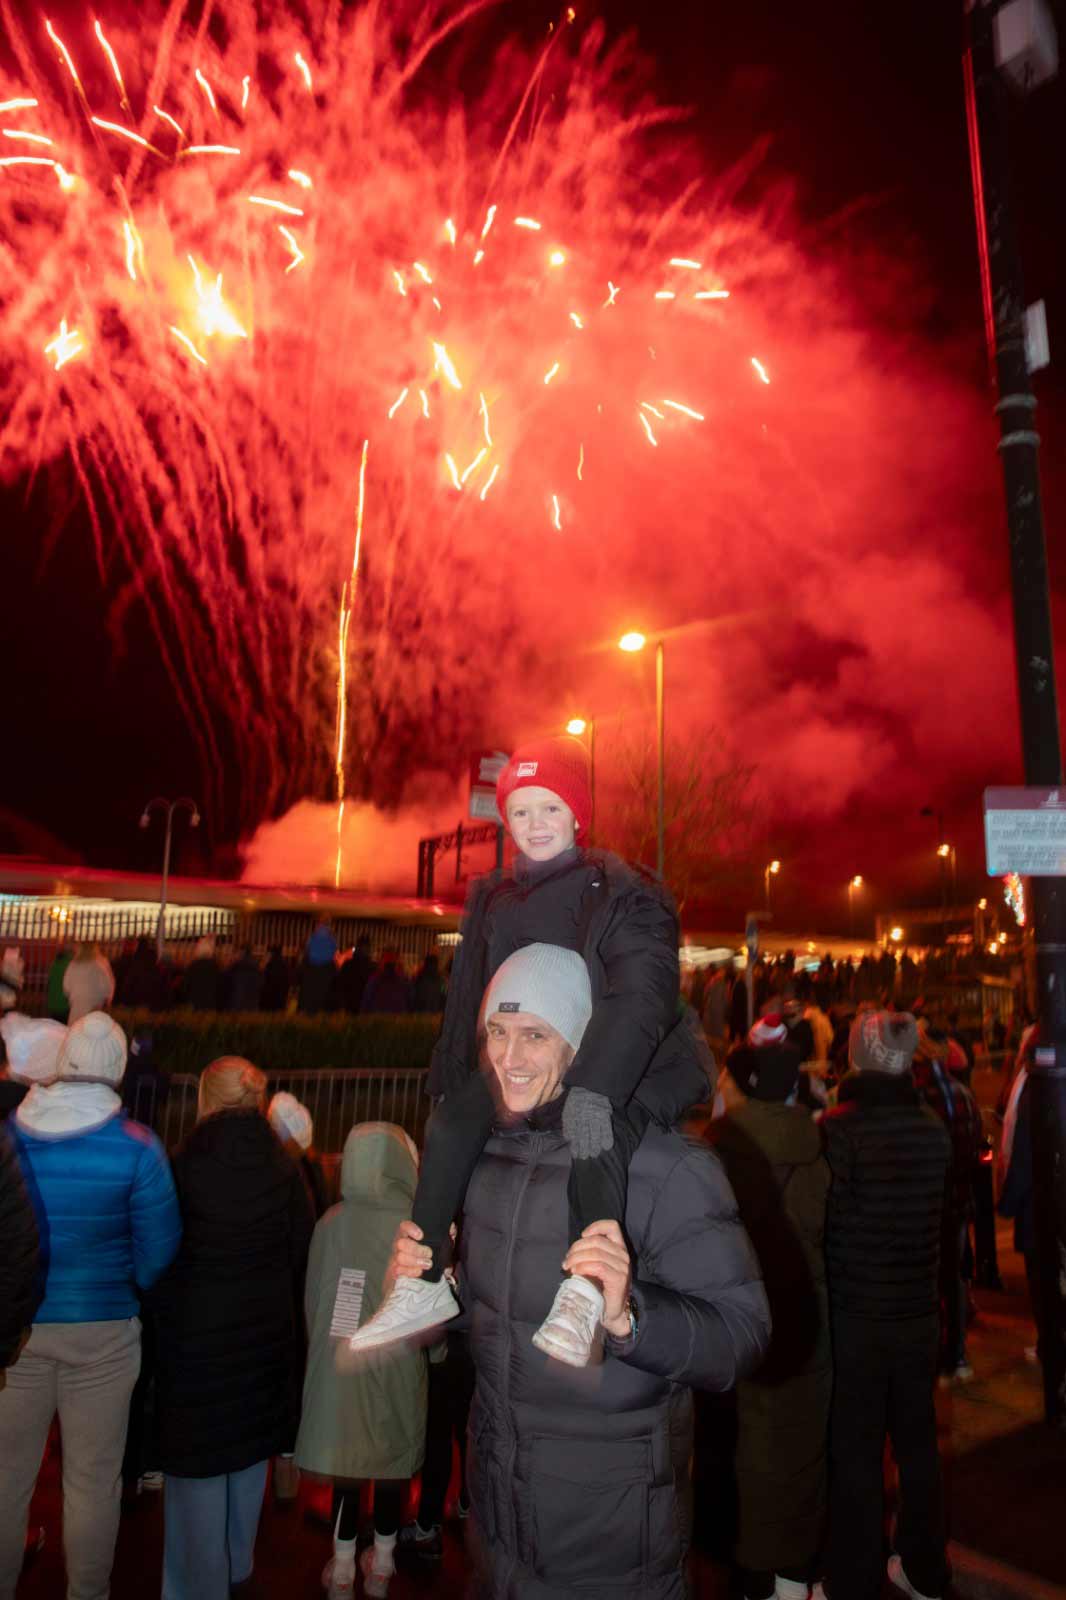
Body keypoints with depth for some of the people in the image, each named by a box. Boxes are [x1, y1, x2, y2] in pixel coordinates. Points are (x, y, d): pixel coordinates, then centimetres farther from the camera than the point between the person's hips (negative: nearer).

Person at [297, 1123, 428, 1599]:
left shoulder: (331, 1223, -12)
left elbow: (311, 1299, -1)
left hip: (338, 1362, 2)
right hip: (396, 1366, -1)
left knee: (345, 1458, 16)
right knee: (392, 1463, 16)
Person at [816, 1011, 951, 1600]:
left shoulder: (839, 1127, -19)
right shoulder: (934, 1130, -5)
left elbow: (828, 1219, -15)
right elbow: (936, 1213, 5)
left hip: (857, 1314, -4)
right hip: (920, 1310, 4)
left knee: (856, 1450, 9)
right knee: (917, 1441, 19)